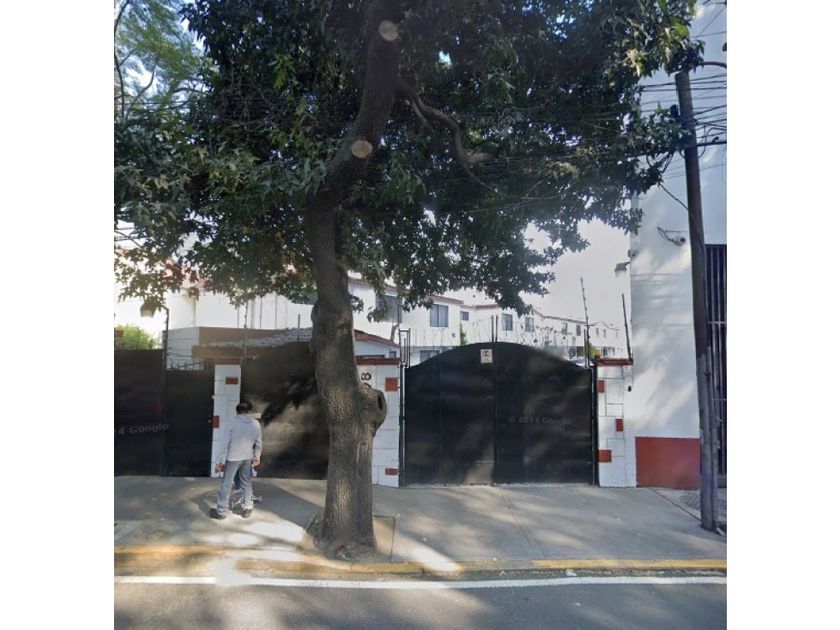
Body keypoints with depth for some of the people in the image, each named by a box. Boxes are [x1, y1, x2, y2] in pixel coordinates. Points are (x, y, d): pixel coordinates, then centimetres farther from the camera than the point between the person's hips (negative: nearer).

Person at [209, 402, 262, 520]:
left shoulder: (232, 423, -11)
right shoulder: (256, 423, -1)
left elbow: (225, 444, -12)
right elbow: (259, 443, 4)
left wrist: (221, 461, -8)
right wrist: (257, 457, 18)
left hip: (233, 458, -3)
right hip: (248, 458, 4)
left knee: (226, 484, 6)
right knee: (246, 483, 16)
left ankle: (221, 511, 14)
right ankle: (247, 509, 23)